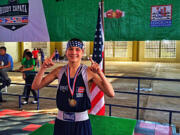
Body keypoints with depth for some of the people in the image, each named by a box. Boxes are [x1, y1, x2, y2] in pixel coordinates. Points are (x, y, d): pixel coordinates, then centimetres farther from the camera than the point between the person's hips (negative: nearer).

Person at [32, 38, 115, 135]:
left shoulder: (88, 72, -10)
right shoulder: (59, 71, -1)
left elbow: (111, 94, -16)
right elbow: (35, 86, 0)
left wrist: (100, 73, -28)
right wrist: (43, 68, -14)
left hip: (81, 123, -2)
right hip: (61, 122, 2)